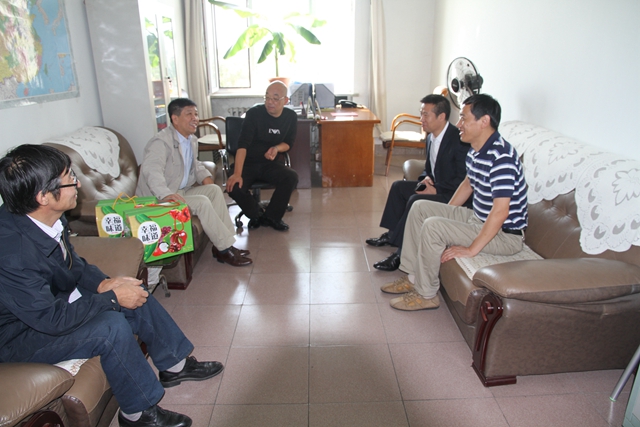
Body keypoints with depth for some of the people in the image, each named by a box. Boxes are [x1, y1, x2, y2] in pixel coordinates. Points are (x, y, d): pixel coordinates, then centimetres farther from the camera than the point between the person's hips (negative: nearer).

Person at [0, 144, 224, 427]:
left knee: (136, 293, 0)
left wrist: (103, 283, -11)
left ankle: (175, 364, 19)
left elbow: (72, 262, 6)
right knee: (113, 327, -27)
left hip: (51, 299, 9)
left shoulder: (48, 217, -11)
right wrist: (113, 297, -22)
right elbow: (52, 319, -31)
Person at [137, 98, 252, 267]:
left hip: (181, 191, 9)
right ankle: (224, 250, -15)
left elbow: (195, 164, 26)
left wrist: (205, 176, 4)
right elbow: (152, 169, -37)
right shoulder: (161, 142, -20)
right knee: (202, 202, -25)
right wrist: (166, 194, -55)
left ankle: (224, 244, -8)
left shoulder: (191, 140, 9)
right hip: (158, 200, -9)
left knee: (214, 190, -7)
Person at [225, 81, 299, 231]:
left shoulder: (291, 116, -3)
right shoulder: (254, 113, -16)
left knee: (292, 177, -25)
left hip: (269, 163, 3)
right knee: (234, 187, -28)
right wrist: (237, 174, -35)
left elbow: (288, 143, 8)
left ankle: (270, 216, -5)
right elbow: (242, 144, -24)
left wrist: (276, 148, -17)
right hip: (247, 163, -3)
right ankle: (257, 214, 3)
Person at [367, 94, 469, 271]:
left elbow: (464, 179, -23)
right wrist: (427, 178, -4)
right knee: (398, 186, 6)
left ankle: (401, 253, -20)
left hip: (454, 194, -10)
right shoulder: (431, 137, 6)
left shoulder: (459, 140, -22)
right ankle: (392, 234, 13)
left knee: (416, 200, -28)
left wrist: (436, 189, -23)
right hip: (436, 186, 10)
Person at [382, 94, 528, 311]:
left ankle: (425, 294, -7)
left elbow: (500, 211, -31)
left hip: (504, 235, -10)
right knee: (420, 208, 7)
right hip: (478, 218, 10)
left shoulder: (501, 156, -28)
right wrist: (444, 213, 17)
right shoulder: (475, 151, 2)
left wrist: (472, 249, -27)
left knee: (432, 226, -26)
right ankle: (413, 277, 11)